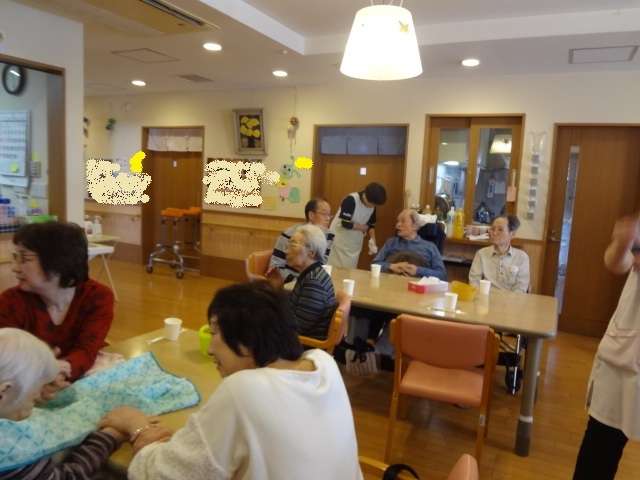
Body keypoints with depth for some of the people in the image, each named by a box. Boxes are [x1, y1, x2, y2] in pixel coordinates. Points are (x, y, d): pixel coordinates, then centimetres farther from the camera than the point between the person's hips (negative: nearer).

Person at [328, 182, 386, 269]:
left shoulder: (372, 206, -3)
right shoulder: (351, 200, -23)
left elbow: (371, 225, 8)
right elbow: (345, 223, -27)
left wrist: (372, 240, -9)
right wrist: (362, 227, -14)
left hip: (355, 244, 6)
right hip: (339, 240, -6)